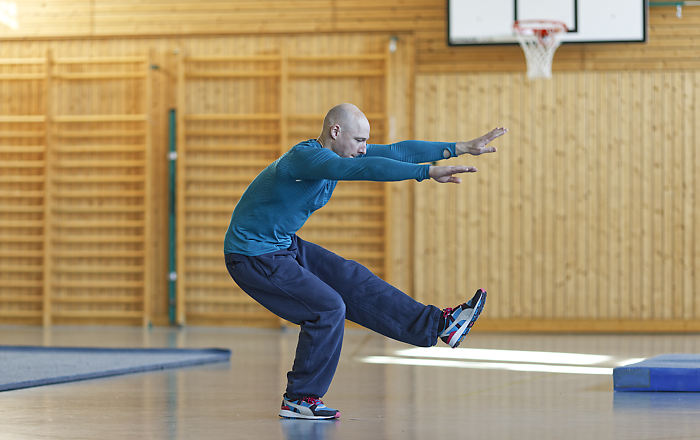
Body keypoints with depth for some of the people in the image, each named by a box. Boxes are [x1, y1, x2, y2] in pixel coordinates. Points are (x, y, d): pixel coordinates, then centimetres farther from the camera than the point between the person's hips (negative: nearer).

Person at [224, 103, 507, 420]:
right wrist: (428, 172, -43)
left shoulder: (339, 153, 3)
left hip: (285, 246, 10)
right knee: (327, 309, -13)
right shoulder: (304, 158, -26)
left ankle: (438, 325, 8)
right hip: (254, 258, -10)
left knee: (353, 282, 6)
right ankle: (299, 400, -2)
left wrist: (461, 148, -1)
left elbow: (395, 152, 3)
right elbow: (366, 169, -40)